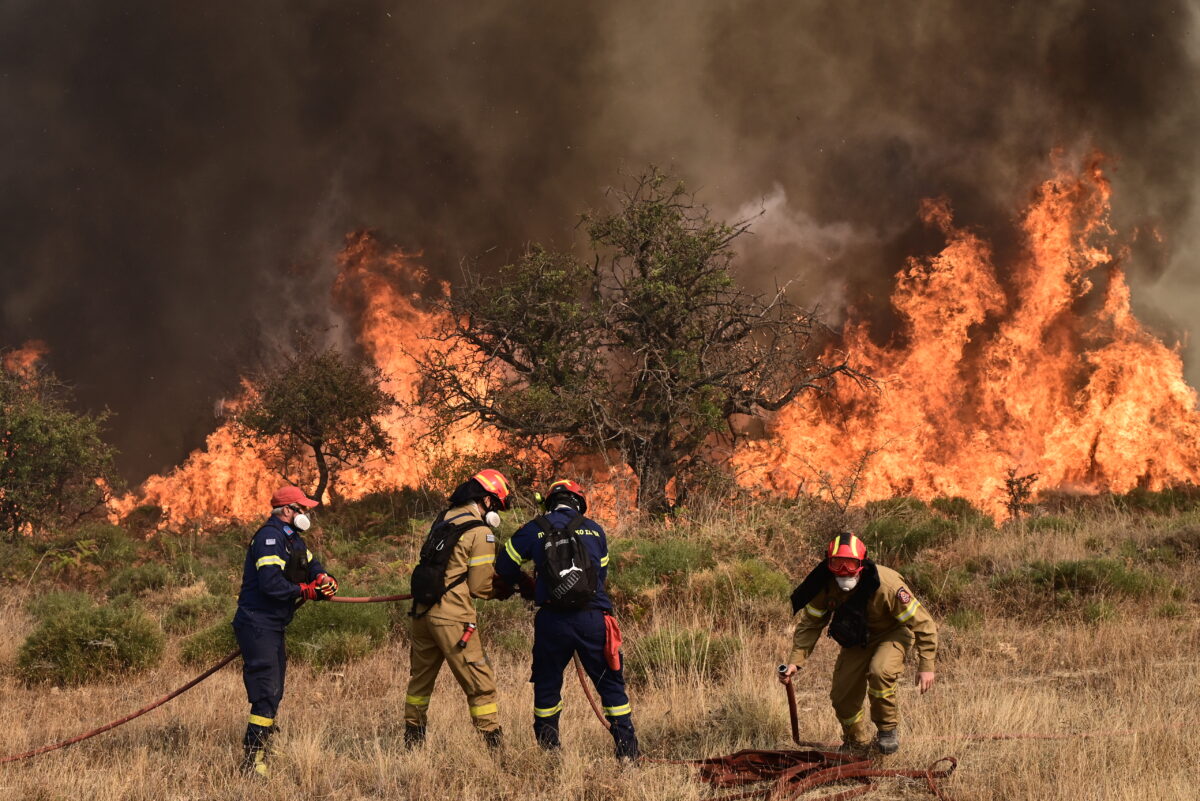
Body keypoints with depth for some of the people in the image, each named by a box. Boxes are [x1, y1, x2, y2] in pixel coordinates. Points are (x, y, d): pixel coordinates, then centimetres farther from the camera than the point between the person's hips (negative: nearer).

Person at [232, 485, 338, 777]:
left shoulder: (291, 538, 17)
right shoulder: (270, 537, -16)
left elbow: (311, 565, 18)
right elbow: (271, 583, -26)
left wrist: (323, 578, -5)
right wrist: (306, 591, -13)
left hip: (273, 627, 11)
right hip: (258, 624, -11)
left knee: (273, 693, 17)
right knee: (267, 693, -16)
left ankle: (258, 755, 26)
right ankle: (252, 761, -17)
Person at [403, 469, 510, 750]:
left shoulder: (443, 520, 13)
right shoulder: (480, 532, -9)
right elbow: (480, 587, -9)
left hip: (422, 609, 8)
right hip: (453, 617, -8)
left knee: (421, 676, 21)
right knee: (480, 684, -1)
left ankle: (412, 737, 30)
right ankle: (493, 744, -2)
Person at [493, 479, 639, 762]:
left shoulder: (534, 530, 4)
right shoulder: (594, 530, 9)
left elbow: (505, 565, 12)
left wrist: (523, 583, 32)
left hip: (552, 621, 0)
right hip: (593, 618, 0)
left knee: (547, 684, 15)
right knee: (610, 683, 9)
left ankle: (547, 748, 19)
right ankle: (626, 749, 5)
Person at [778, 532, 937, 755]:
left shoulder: (887, 585, -34)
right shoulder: (825, 586, -20)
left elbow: (922, 623, -24)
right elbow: (809, 624, -5)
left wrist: (926, 666, -23)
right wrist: (795, 661, -16)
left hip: (892, 634, -5)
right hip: (856, 640, 5)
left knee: (879, 672, -34)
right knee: (842, 696, -1)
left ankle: (888, 729, -8)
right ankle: (857, 742, 29)